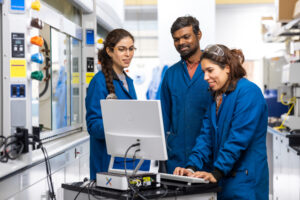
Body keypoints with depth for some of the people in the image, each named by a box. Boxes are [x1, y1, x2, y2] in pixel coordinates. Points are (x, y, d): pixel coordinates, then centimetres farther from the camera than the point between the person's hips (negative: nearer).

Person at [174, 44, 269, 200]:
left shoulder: (248, 91, -12)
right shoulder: (216, 96, 13)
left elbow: (238, 139, -20)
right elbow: (206, 136, 6)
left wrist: (216, 173, -23)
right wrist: (192, 167, -6)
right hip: (222, 181, 7)